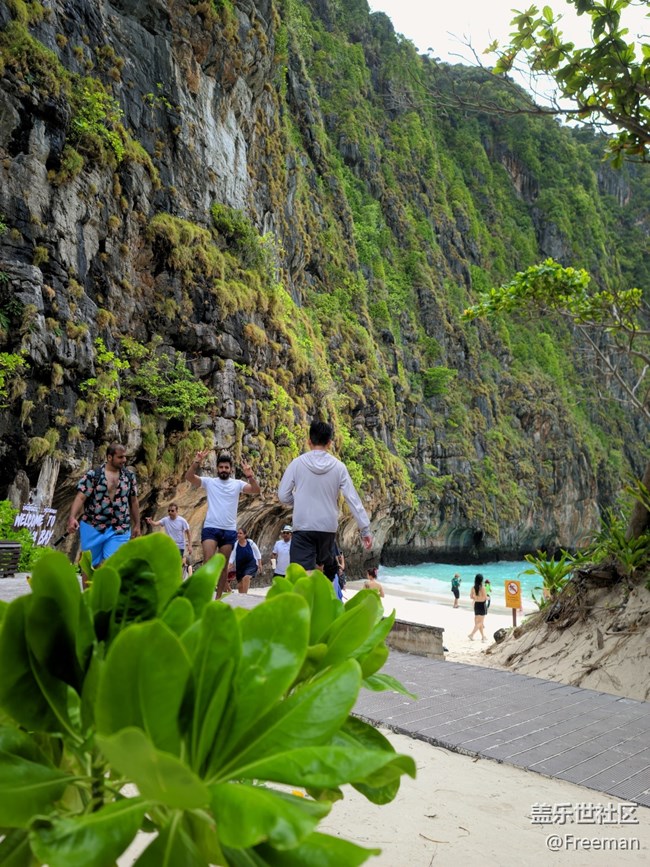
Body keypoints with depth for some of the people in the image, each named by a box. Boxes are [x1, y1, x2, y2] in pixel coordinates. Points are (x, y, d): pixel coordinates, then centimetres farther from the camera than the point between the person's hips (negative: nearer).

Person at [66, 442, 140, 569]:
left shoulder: (129, 476, 6)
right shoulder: (93, 475, -5)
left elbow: (134, 501, 13)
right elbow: (80, 497, -12)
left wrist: (137, 525, 13)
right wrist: (72, 518, -27)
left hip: (119, 530, 2)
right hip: (93, 527, -2)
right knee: (90, 565, 11)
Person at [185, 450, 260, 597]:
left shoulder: (237, 484, 5)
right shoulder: (209, 482, 4)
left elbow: (256, 490, -9)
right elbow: (188, 477, -9)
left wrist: (250, 475, -26)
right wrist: (197, 462, -25)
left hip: (229, 530, 2)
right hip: (210, 528, -1)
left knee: (224, 566, 8)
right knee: (208, 562, -15)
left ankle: (219, 597, 17)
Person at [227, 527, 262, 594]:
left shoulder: (250, 542, -9)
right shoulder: (235, 544, -10)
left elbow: (257, 553, 4)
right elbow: (232, 557, -13)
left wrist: (259, 564, 3)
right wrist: (228, 566, -27)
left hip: (251, 564, -3)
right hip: (240, 566, 3)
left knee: (246, 578, -30)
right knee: (240, 586, 7)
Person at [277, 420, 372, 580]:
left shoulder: (297, 463, -4)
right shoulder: (338, 466, -1)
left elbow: (283, 495, -1)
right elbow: (353, 499, -3)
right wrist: (365, 529, 2)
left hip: (303, 527, -2)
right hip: (328, 527, 3)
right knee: (326, 565, 27)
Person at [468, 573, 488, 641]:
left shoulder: (473, 588, -2)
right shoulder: (482, 588, -18)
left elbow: (471, 597, 5)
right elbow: (485, 597, -17)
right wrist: (488, 598, 5)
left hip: (476, 605, 6)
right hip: (482, 605, -6)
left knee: (478, 622, 17)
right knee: (480, 622, 2)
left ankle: (483, 636, 26)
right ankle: (471, 634, -9)